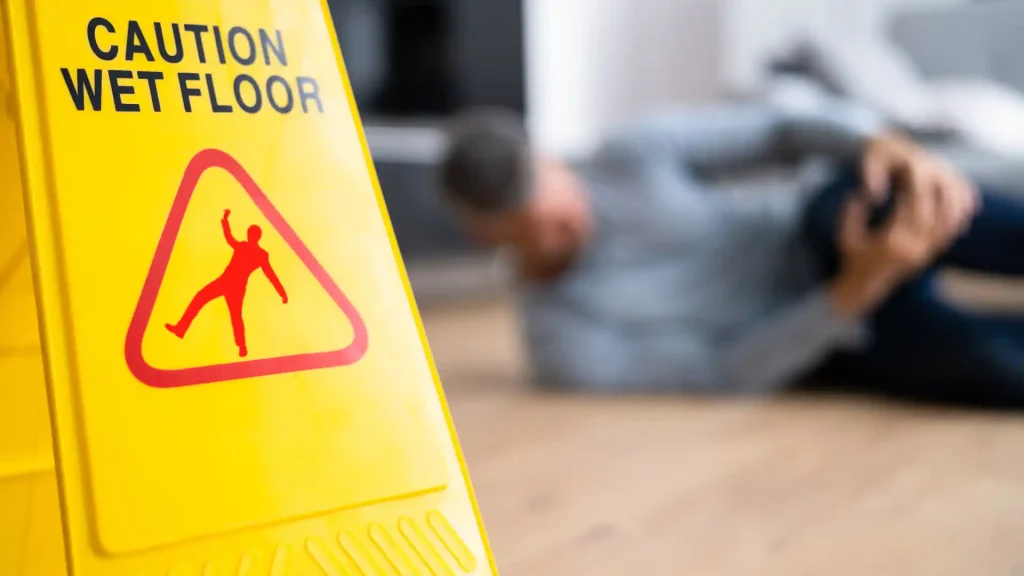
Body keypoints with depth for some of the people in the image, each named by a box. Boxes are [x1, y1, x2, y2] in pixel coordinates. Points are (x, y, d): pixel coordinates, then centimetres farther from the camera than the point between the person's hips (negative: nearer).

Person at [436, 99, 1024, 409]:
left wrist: (898, 150, -34)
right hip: (842, 343, -1)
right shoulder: (564, 349, -16)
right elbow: (726, 376, -18)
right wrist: (860, 286, -32)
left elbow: (790, 129, -11)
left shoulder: (634, 153, -13)